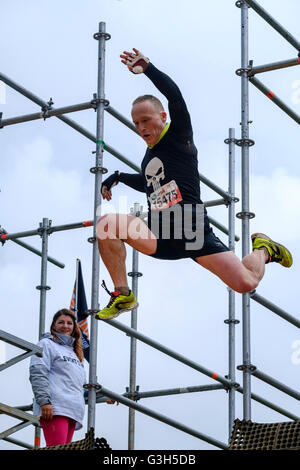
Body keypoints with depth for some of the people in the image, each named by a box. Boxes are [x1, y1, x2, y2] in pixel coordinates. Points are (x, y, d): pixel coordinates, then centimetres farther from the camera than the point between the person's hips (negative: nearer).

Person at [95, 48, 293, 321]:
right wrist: (119, 177, 27)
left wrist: (146, 68, -21)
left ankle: (262, 250, 20)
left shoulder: (178, 137, -2)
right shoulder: (149, 156, 17)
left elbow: (175, 96, -20)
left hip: (194, 232, -6)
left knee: (245, 283, -18)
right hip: (160, 239, 6)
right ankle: (123, 295, -11)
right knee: (107, 224, -20)